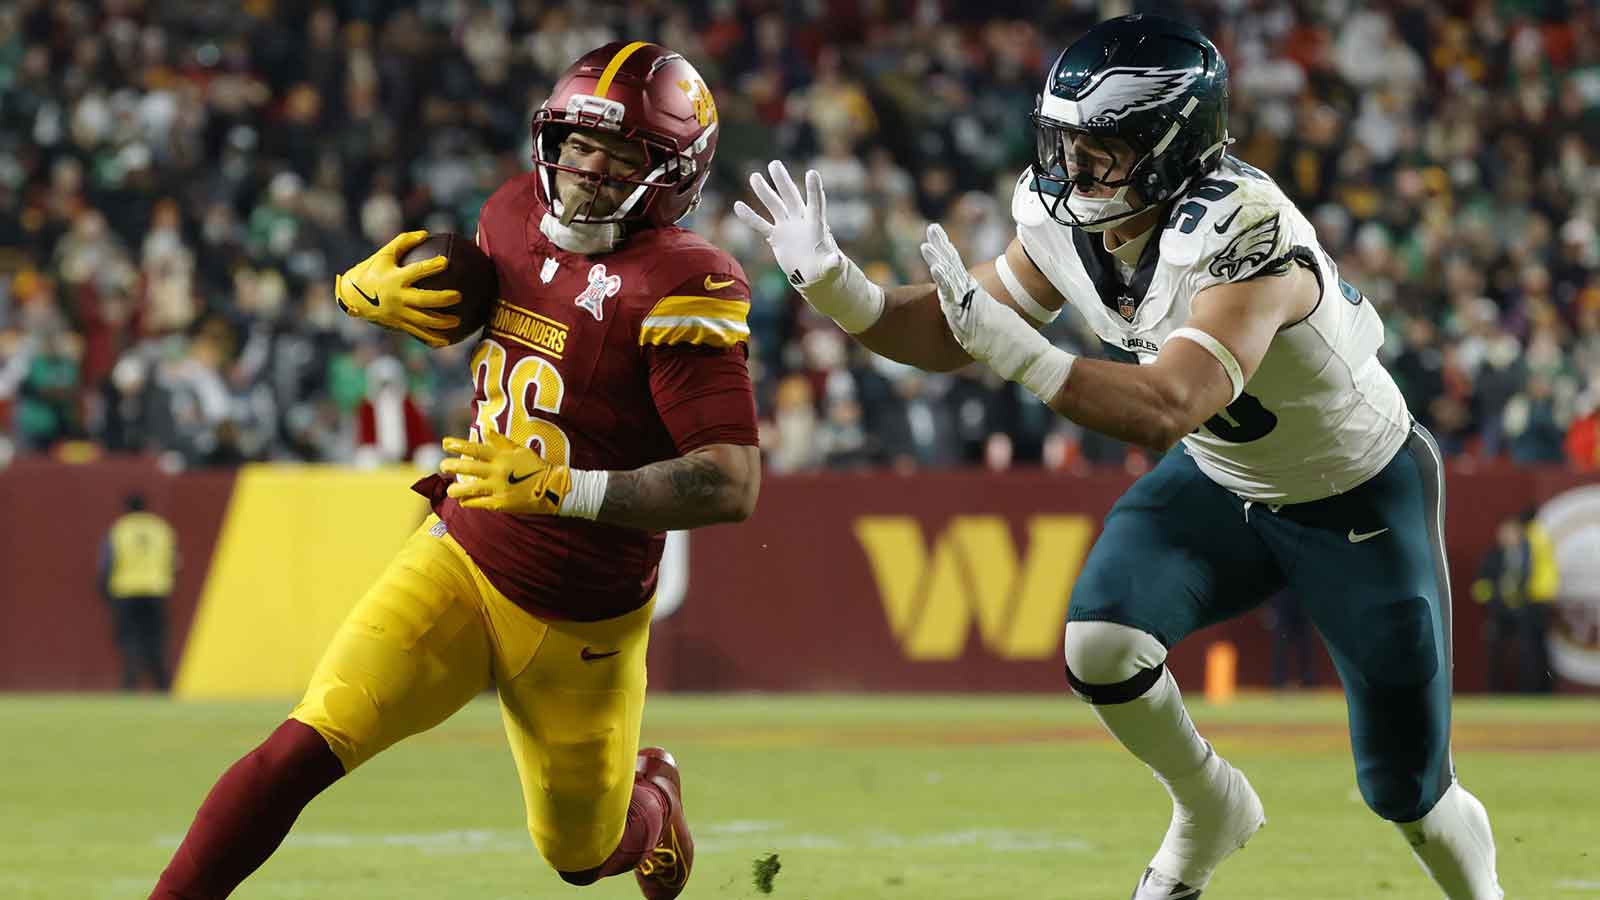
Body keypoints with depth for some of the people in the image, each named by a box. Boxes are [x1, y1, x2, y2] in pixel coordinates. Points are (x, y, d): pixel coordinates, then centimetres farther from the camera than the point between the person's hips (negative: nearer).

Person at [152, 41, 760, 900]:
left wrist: (564, 488, -33)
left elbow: (732, 484, -26)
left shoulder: (681, 287, -21)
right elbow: (461, 308, 21)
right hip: (459, 562, 3)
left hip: (581, 626, -3)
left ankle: (650, 793, 54)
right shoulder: (516, 217, -3)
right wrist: (370, 290, -2)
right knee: (302, 748, -19)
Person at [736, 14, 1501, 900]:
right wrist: (833, 285, -24)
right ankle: (1209, 812, 10)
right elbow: (952, 334, -6)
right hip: (1221, 482, 6)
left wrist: (1010, 346, -54)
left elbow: (1165, 409, -46)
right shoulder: (1070, 224, -15)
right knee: (1100, 644, -20)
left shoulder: (1241, 236, -38)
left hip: (1357, 501, -6)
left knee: (1404, 789, 0)